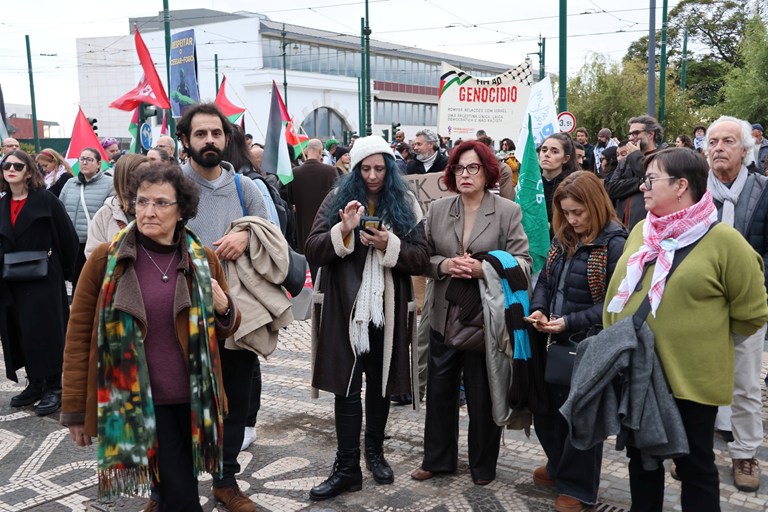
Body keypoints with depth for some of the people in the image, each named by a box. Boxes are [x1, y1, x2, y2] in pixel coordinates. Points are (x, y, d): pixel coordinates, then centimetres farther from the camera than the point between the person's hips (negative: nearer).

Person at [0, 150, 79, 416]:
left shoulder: (46, 201, -8)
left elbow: (68, 237, -6)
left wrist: (64, 270, 0)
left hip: (44, 281, -6)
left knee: (45, 334, -2)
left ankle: (53, 387, 9)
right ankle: (35, 384, 23)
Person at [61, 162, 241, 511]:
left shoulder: (204, 261, 2)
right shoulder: (106, 259, -5)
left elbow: (225, 329, 15)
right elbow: (79, 334, -1)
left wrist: (223, 308, -9)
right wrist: (74, 409, -1)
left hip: (193, 400, 3)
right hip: (136, 403, -3)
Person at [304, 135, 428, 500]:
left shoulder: (405, 204, 3)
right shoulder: (337, 199, 2)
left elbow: (420, 260, -2)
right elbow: (312, 252, -6)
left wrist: (389, 245, -19)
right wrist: (343, 231, -22)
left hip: (387, 309, 1)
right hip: (346, 308, -1)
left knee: (379, 382, 14)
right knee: (347, 386, 0)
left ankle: (375, 452, 31)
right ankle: (347, 467, 7)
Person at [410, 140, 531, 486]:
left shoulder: (508, 211, -4)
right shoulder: (438, 209, 5)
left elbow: (522, 261, -8)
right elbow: (423, 257, 5)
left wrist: (483, 269, -21)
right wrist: (444, 265, -15)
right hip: (444, 315, 3)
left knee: (482, 394, 9)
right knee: (439, 390, 13)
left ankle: (483, 464, 28)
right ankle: (437, 458, 30)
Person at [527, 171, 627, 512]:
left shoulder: (615, 245, -15)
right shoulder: (563, 239, 7)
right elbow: (545, 281, 14)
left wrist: (569, 322, -23)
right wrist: (538, 310, -6)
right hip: (557, 343, 7)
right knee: (546, 406, 16)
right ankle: (559, 467, 40)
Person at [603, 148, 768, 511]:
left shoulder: (723, 240, -12)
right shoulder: (640, 231, 6)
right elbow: (616, 292, 15)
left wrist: (703, 338, 2)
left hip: (691, 378, -6)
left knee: (694, 465, 9)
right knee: (641, 458, 19)